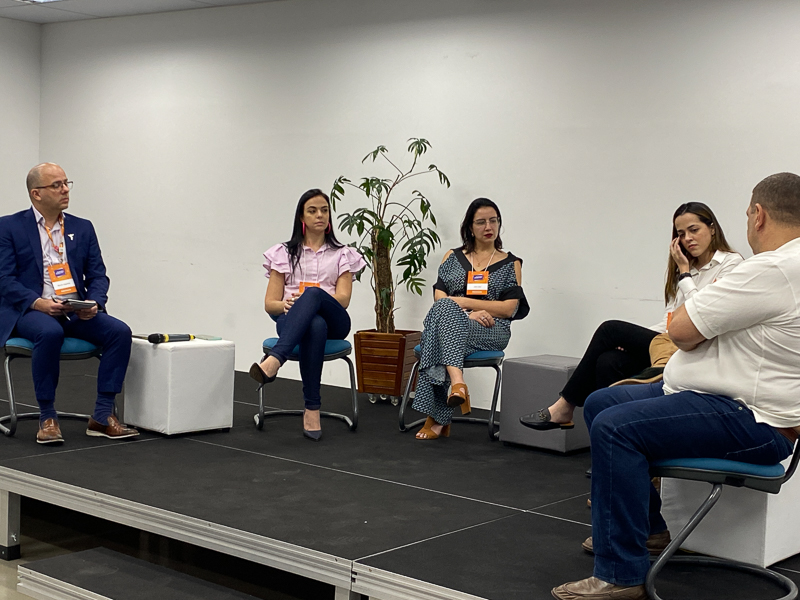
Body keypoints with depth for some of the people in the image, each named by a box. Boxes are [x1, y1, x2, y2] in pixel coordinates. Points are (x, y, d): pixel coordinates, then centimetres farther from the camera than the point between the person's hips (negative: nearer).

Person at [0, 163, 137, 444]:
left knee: (120, 331, -22)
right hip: (28, 311, -4)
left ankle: (103, 416, -15)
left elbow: (98, 275, 11)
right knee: (50, 332, -37)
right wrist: (38, 302, -21)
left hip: (77, 312, 4)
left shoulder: (82, 228, 15)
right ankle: (47, 418, -22)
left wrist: (95, 303, -11)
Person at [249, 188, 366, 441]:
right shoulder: (285, 253, 17)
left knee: (313, 293, -39)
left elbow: (342, 299, 2)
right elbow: (270, 304, 10)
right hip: (292, 321, 0)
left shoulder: (342, 254, 18)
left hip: (334, 322, 0)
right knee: (315, 326, -42)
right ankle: (312, 408, -48)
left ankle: (273, 361, -59)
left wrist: (306, 299, -16)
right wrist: (285, 304, -15)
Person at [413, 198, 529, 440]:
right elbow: (439, 297, 5)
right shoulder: (452, 257, 18)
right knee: (445, 308, -36)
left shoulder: (510, 264, 13)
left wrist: (463, 302, -8)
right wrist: (468, 313, -14)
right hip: (452, 321, 2)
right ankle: (457, 382, -50)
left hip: (491, 331, -2)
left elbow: (509, 309, 0)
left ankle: (437, 418, -38)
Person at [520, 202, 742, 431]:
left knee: (610, 330, -15)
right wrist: (632, 339, -2)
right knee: (608, 361, -22)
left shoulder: (731, 264, 1)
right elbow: (667, 323, 15)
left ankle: (564, 409, -8)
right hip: (671, 345, 7)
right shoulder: (686, 268, 23)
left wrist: (684, 273, -4)